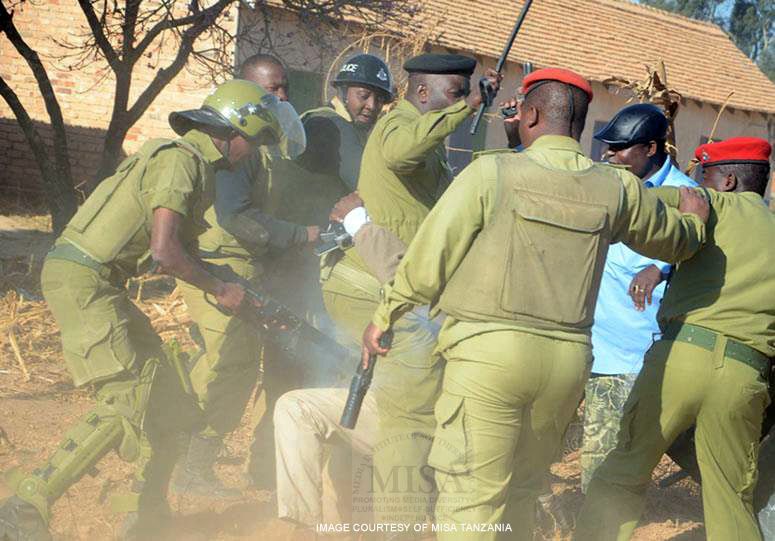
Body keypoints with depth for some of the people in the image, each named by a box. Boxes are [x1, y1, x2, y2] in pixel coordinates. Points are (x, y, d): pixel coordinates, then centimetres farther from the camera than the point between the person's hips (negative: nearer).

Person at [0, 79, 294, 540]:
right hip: (82, 280, -10)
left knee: (165, 396, 11)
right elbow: (165, 252, -23)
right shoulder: (181, 160, -15)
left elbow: (181, 247, 19)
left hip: (102, 284, 10)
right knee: (129, 403, -14)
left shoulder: (200, 166, 17)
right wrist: (220, 290, -9)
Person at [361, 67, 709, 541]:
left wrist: (384, 317, 12)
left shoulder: (493, 172, -5)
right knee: (522, 492, 19)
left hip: (490, 348, -4)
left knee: (471, 498, -1)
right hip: (568, 359, 4)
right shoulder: (617, 188, 6)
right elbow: (676, 240, 23)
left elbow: (430, 255, -2)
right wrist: (696, 217, 46)